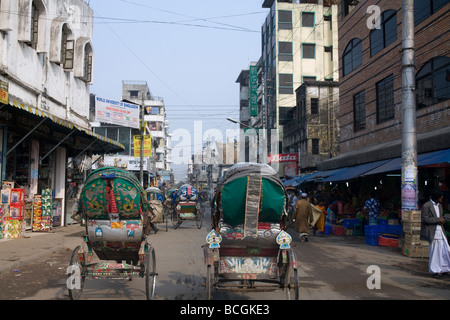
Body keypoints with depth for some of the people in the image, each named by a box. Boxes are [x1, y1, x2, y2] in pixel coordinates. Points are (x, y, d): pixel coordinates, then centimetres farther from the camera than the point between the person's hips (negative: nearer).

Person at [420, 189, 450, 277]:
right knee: (434, 251, 0)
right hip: (432, 232, -8)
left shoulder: (439, 205, 15)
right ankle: (434, 270, 12)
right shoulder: (426, 206, -11)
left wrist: (442, 220, 4)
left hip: (440, 230, 8)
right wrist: (438, 219, -18)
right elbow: (425, 219, -17)